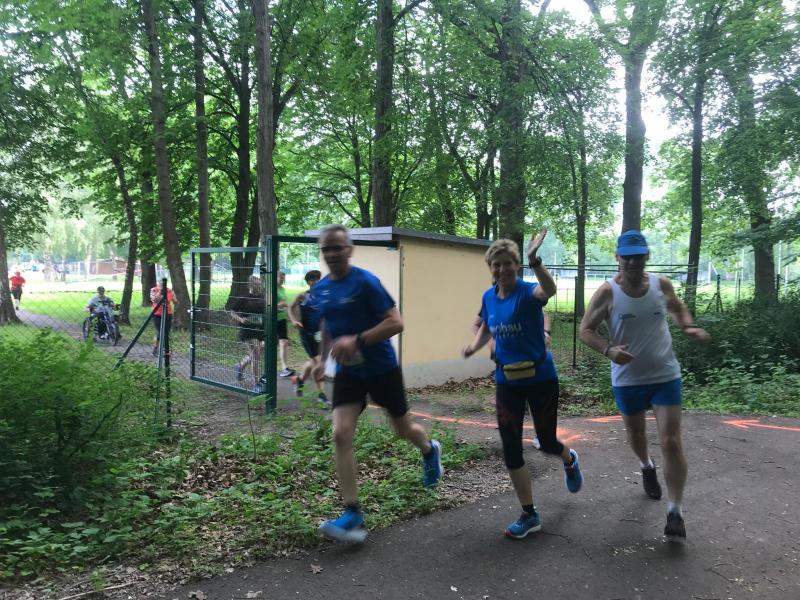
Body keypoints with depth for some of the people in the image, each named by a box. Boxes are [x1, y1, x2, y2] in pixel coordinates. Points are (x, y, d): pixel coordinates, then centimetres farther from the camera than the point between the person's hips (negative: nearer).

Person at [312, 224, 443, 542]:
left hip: (382, 369, -4)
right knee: (341, 435, -11)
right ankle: (352, 513, -3)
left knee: (403, 430, 14)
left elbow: (396, 323, -23)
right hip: (347, 372, 5)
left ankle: (430, 450, 50)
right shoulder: (320, 289, 2)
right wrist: (322, 359, 12)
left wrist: (357, 340, -31)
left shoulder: (366, 282, -18)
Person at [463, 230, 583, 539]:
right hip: (507, 382, 4)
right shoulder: (488, 297, 0)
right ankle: (529, 515, 18)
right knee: (510, 449, 1)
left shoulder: (528, 292, -17)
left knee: (547, 442, 10)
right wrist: (474, 345, -2)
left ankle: (570, 461, 50)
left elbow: (549, 289, -42)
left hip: (540, 378, -4)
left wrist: (534, 260, -59)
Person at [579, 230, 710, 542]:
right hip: (627, 379, 0)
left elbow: (678, 308, 16)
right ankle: (647, 467, 55)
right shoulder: (607, 292, -14)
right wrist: (608, 350, -27)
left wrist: (690, 327, -5)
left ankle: (675, 512, 5)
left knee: (671, 442, -6)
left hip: (665, 375, 0)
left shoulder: (662, 285, -5)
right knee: (636, 433, 21)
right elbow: (586, 330, -9)